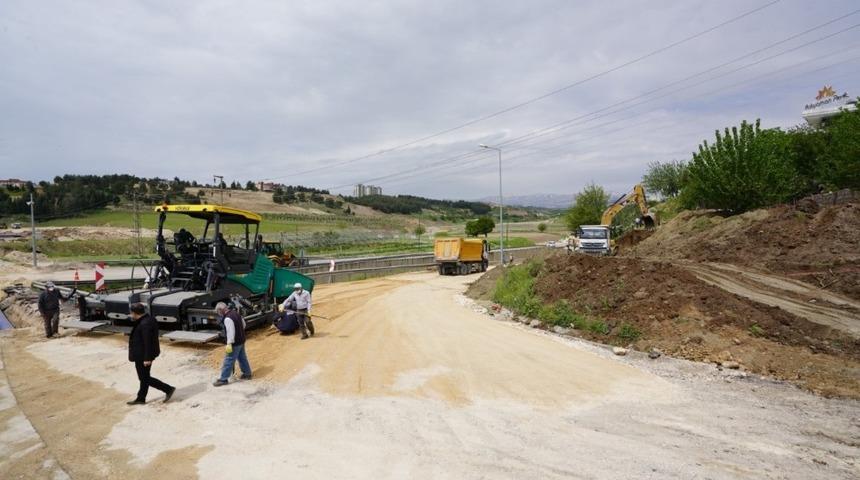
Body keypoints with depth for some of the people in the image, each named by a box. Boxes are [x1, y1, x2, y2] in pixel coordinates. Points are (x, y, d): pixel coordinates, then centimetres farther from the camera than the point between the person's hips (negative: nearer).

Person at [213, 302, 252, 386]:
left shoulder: (227, 319, -23)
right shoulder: (235, 313, 7)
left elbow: (230, 332, -27)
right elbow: (243, 324, 17)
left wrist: (229, 344, -26)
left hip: (235, 343, -9)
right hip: (241, 340, 9)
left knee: (228, 360, -1)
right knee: (242, 358, 19)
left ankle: (223, 379, 6)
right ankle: (247, 374, 28)